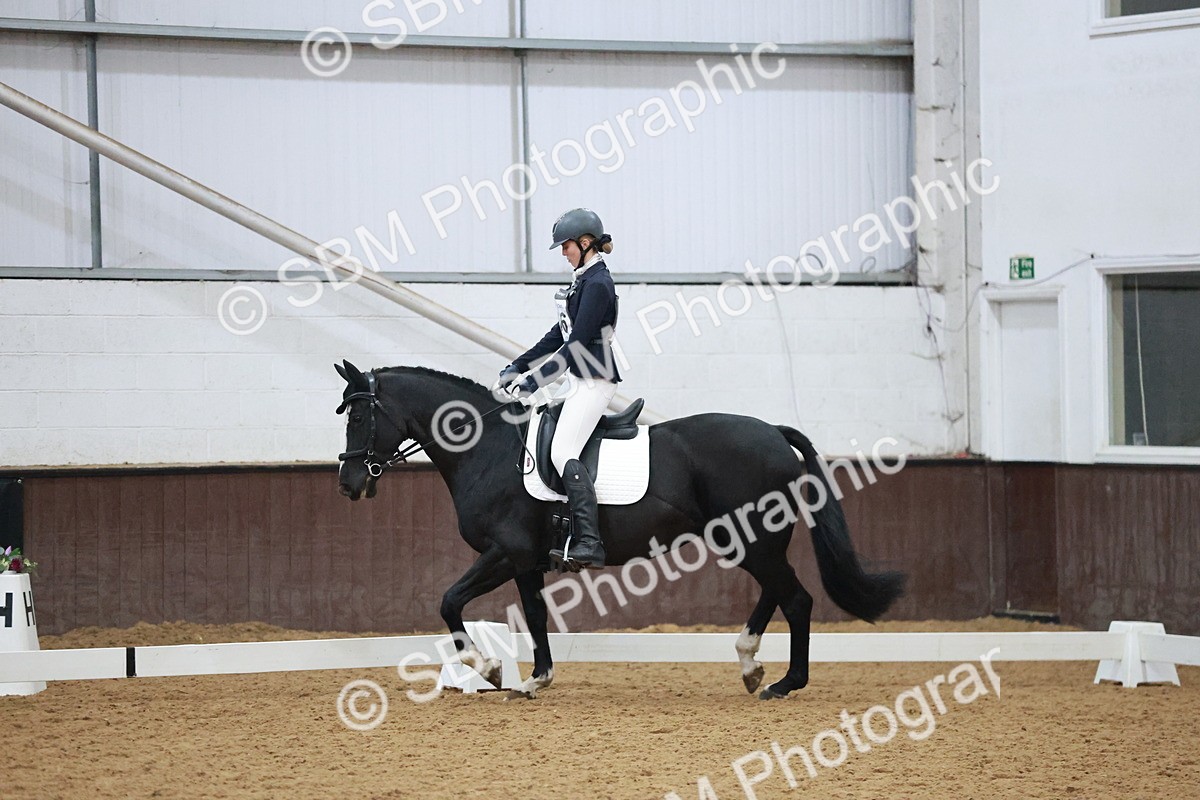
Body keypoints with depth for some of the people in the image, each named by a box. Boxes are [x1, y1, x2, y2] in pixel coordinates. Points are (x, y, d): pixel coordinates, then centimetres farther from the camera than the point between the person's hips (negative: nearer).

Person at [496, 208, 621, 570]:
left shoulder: (597, 285, -15)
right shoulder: (585, 280, 16)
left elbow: (576, 344, -19)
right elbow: (560, 334, 20)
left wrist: (535, 381, -16)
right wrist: (518, 366, 17)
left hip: (593, 382, -11)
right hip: (580, 380, 11)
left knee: (563, 452, -20)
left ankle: (589, 543, -27)